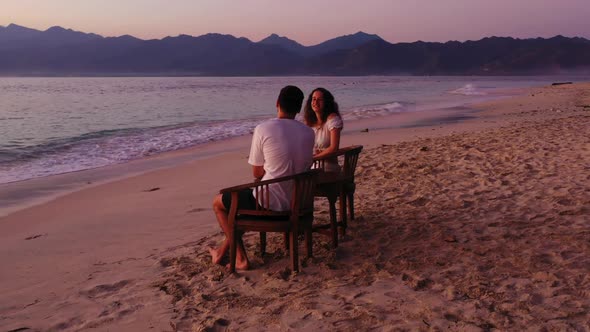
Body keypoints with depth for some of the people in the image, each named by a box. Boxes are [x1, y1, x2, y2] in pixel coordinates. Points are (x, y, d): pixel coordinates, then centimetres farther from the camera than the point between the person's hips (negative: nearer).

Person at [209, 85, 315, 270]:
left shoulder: (263, 129, -15)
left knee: (218, 203, 20)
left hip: (270, 202, -6)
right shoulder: (308, 132, 0)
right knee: (243, 196, 33)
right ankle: (222, 252, 39)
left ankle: (241, 258, 18)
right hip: (297, 201, 7)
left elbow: (257, 173, -6)